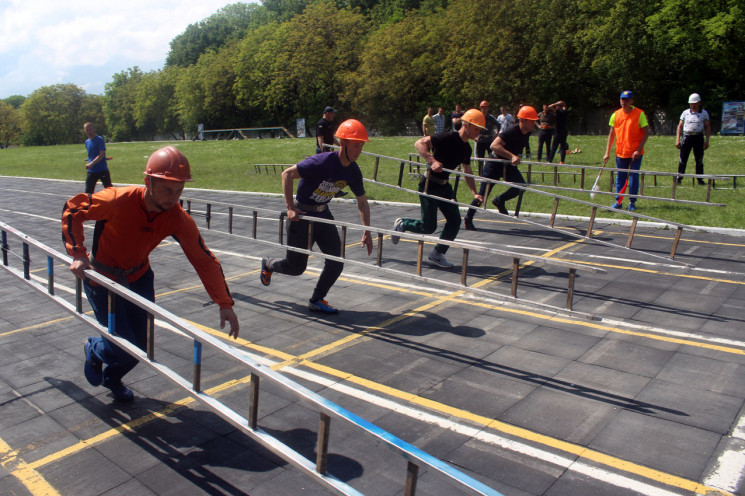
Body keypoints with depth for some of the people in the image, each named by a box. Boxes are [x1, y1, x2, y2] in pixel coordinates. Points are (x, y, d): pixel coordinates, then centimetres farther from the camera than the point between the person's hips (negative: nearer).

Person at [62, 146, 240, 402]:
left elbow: (204, 260, -18)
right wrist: (77, 254, -21)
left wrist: (225, 304, -23)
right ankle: (94, 350, 34)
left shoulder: (179, 220, -21)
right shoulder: (119, 200, -31)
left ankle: (112, 378, 44)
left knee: (140, 345, 9)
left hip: (138, 278, 4)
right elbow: (72, 209, -15)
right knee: (124, 347, -5)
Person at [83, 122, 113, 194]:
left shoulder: (100, 140, -9)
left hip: (103, 170, -6)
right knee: (88, 192, 3)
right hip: (91, 171, 6)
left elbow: (102, 154, -19)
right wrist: (89, 164, 16)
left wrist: (91, 163, -28)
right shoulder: (87, 142, 12)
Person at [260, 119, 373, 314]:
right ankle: (268, 265, 39)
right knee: (296, 267, 5)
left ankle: (316, 301, 15)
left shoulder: (353, 171, -6)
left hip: (323, 215, 6)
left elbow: (362, 202, 5)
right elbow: (287, 174, -23)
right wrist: (290, 207, -26)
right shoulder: (322, 162, -28)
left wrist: (367, 232, -1)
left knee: (336, 261, -3)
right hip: (301, 216, -6)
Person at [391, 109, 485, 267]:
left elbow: (467, 173, 20)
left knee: (455, 221, 0)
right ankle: (401, 224, 24)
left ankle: (437, 254, 14)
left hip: (444, 186, 8)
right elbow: (419, 143, -24)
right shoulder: (448, 137, -18)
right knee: (429, 227, -4)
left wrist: (474, 193, 9)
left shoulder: (466, 148, 9)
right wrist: (432, 161, -36)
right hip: (429, 185, -8)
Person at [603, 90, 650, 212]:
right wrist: (607, 152, 6)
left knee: (634, 177, -1)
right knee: (620, 177, 7)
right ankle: (618, 201, 14)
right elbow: (612, 134, 11)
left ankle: (632, 202, 7)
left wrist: (639, 149, -14)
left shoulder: (639, 114, -5)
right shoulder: (616, 114, 6)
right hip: (620, 152, 3)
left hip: (635, 153, -3)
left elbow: (646, 133, -5)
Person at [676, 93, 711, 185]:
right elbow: (680, 126, 9)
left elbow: (708, 127, 8)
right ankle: (679, 178, 3)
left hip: (699, 137, 0)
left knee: (699, 160, 4)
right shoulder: (685, 113, 8)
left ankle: (700, 179, 10)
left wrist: (707, 140, 0)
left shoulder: (704, 113, 7)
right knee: (683, 159, -3)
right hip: (687, 137, 0)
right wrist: (677, 140, 1)